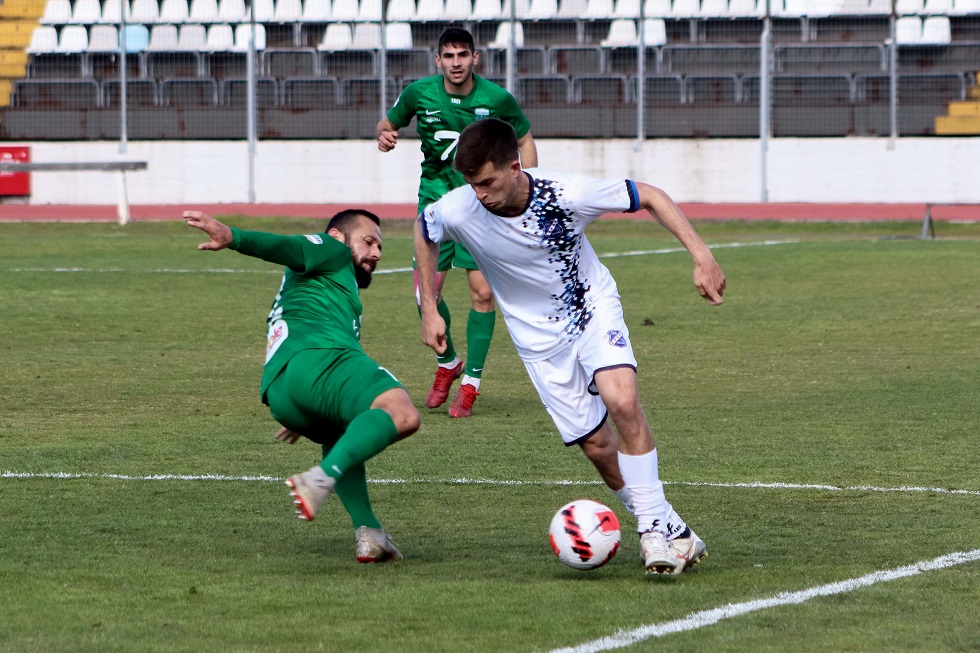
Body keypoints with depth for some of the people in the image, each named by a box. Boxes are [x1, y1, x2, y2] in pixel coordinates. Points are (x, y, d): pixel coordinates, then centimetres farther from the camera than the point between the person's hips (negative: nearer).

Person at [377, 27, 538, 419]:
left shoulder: (497, 99, -8)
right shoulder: (419, 93, -5)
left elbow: (525, 141, 7)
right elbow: (389, 123, 12)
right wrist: (385, 135, -12)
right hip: (435, 199, 1)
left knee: (483, 292, -8)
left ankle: (471, 384, 4)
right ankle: (447, 364, 19)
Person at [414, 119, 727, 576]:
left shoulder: (565, 194, -28)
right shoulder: (458, 212, -23)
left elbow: (648, 196, -14)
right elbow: (423, 233, 3)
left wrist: (701, 255, -21)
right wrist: (429, 310, 2)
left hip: (593, 307, -2)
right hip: (538, 336, 2)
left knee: (622, 401, -27)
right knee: (597, 444, -3)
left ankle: (656, 528, -18)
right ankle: (674, 533, 14)